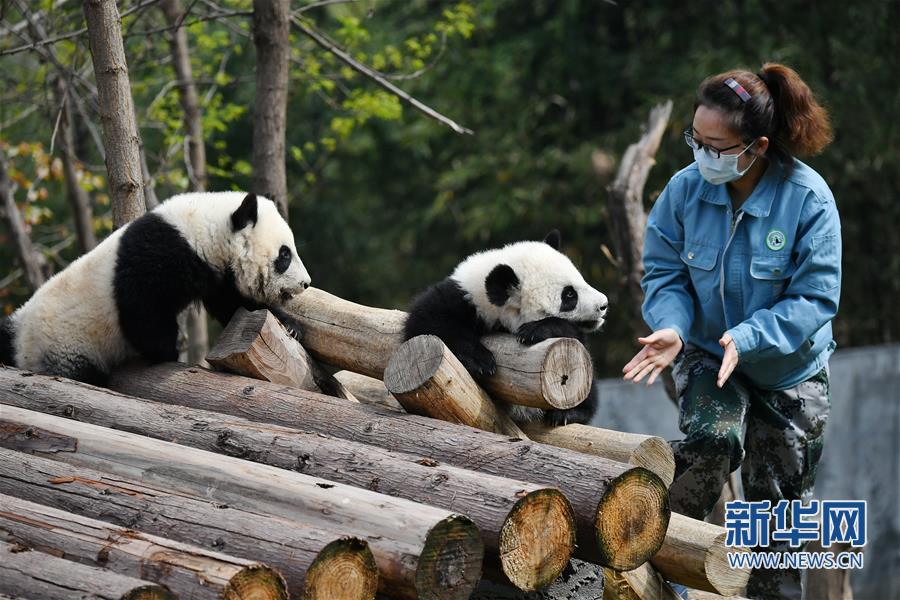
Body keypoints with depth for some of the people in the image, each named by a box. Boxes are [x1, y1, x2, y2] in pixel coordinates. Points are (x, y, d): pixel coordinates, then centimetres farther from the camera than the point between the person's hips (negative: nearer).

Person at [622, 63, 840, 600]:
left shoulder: (808, 198, -22)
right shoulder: (686, 188, -15)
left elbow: (815, 298, -21)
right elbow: (664, 271, -6)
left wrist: (746, 338, -33)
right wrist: (672, 327, -26)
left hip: (789, 369, 0)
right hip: (707, 354, 0)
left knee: (779, 498, 9)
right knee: (713, 439, -30)